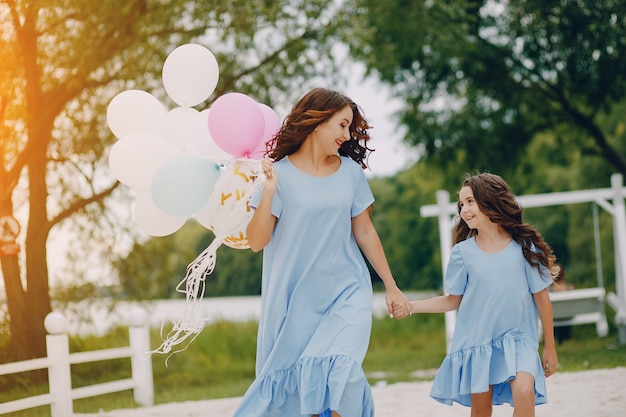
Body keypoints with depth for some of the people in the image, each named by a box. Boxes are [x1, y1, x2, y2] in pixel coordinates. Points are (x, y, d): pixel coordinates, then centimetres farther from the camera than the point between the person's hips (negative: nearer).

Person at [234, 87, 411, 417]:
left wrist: (391, 286, 15)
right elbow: (256, 242, -9)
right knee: (291, 389, 3)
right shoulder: (280, 173, -6)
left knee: (341, 372, -20)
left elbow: (364, 232, 12)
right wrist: (269, 189, -21)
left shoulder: (350, 171, 3)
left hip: (346, 293, 1)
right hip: (295, 299, -1)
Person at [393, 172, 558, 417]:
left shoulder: (524, 246, -4)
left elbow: (541, 296, 2)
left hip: (517, 339, -2)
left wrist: (549, 346, 5)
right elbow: (453, 300, 4)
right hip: (476, 341, 2)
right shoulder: (463, 252, -1)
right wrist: (411, 307, -8)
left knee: (524, 392, -25)